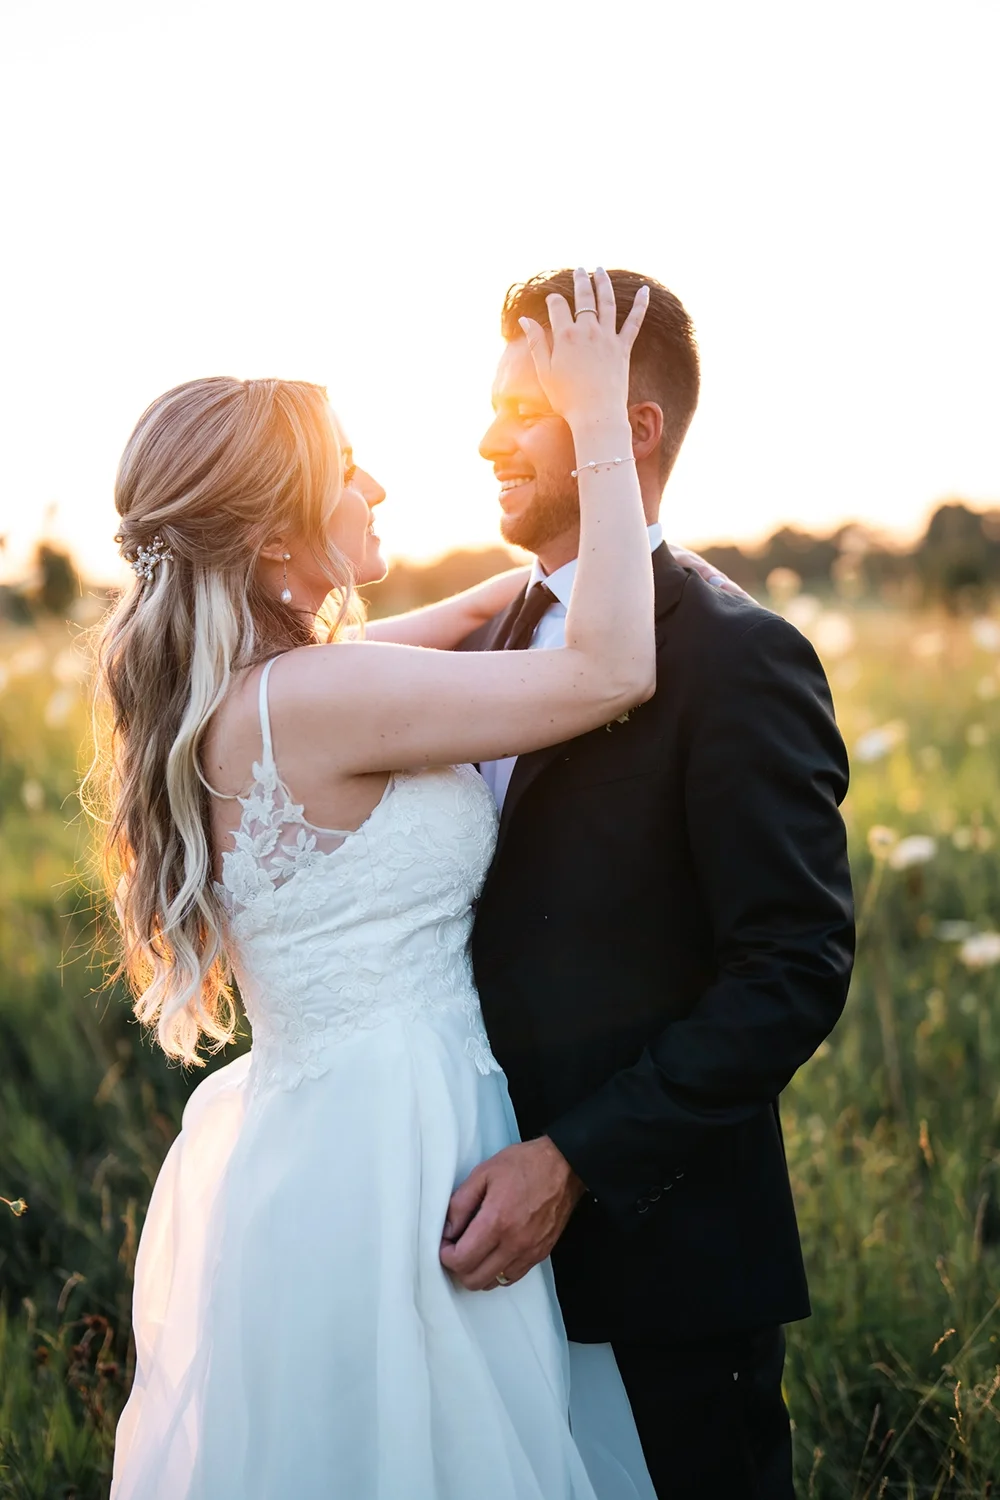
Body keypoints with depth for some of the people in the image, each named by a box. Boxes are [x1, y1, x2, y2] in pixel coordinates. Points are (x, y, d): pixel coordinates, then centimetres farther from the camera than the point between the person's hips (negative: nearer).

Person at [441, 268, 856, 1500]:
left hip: (658, 1253, -7)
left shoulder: (737, 661, -14)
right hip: (498, 1232, 7)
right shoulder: (490, 641, 10)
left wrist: (574, 1162, -21)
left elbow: (796, 972, -18)